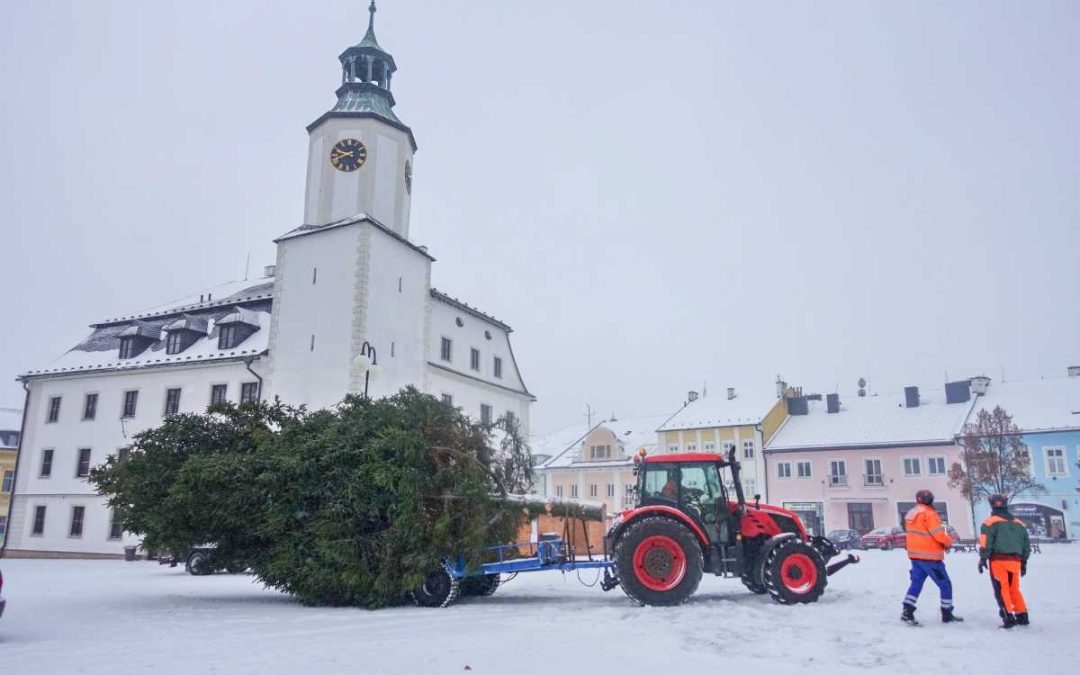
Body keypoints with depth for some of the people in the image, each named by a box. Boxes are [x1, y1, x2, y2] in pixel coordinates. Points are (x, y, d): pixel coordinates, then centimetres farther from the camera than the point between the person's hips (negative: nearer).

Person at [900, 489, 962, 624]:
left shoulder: (911, 514, 11)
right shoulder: (928, 514, -16)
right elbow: (939, 534, -20)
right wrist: (948, 541, 1)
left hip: (915, 555, 8)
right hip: (930, 557, -8)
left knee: (916, 583, 8)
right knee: (945, 584, 7)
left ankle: (907, 612, -2)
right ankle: (947, 614, 15)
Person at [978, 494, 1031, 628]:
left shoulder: (990, 522, -2)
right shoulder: (1018, 523, 16)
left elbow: (985, 542, -11)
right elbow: (1026, 543, 19)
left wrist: (982, 559, -6)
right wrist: (1024, 561, 25)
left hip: (998, 560, -5)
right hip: (1015, 560, 5)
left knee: (1001, 589, -1)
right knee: (1014, 589, 18)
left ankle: (1008, 618, -7)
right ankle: (1022, 616, 19)